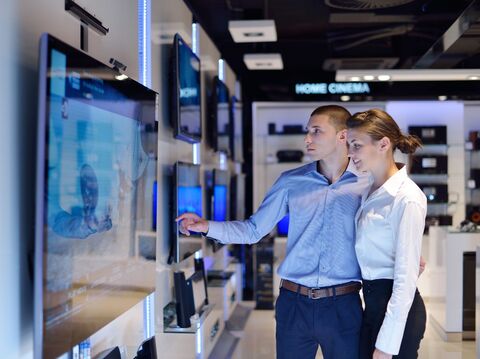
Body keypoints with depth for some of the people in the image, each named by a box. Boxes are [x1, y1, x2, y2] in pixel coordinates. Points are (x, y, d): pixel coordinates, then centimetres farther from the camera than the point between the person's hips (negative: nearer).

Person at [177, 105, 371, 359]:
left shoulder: (368, 183, -3)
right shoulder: (290, 182, 3)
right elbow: (253, 230, 6)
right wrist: (207, 226, -6)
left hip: (343, 306, -2)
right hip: (294, 303, 2)